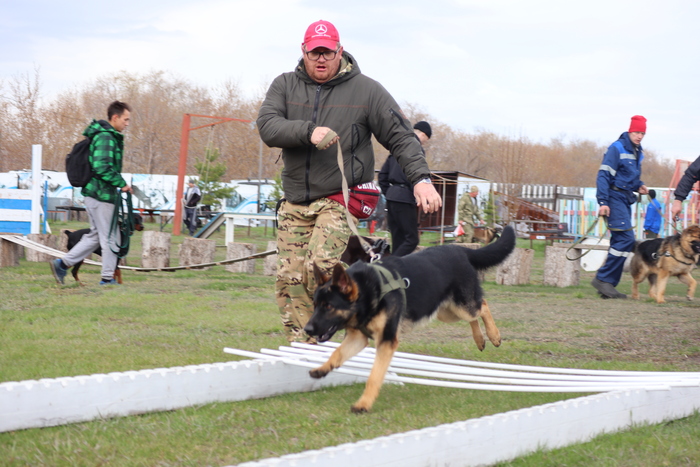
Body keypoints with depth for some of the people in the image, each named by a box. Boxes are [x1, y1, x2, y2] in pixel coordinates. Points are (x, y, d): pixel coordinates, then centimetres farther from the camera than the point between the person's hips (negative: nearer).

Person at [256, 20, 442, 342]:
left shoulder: (366, 91, 1)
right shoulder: (285, 85, 8)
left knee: (321, 267, -24)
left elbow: (401, 137, -2)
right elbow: (267, 126, -8)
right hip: (294, 203, 4)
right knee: (289, 279, -1)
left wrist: (420, 177, -17)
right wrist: (308, 132, -25)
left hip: (340, 199, -4)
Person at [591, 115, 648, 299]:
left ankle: (608, 284, 10)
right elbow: (603, 175, -14)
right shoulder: (617, 148, -10)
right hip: (615, 197, -9)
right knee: (626, 238, -17)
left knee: (620, 241, 7)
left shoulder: (638, 152, 15)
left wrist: (639, 186, 8)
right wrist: (603, 201, -22)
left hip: (626, 200, 9)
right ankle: (603, 278, -12)